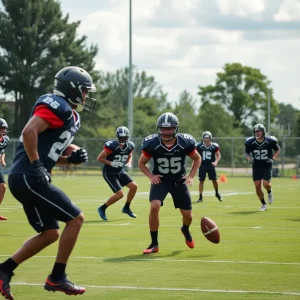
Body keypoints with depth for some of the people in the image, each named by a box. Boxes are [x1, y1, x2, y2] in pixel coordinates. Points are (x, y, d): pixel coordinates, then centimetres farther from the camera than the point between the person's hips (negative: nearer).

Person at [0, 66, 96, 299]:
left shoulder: (68, 114, 21)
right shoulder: (58, 106, -11)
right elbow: (29, 132, -25)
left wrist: (72, 159, 9)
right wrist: (36, 166, -21)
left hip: (25, 179, 10)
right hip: (28, 178, -10)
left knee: (50, 233, 15)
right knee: (76, 218, -4)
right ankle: (57, 278, 2)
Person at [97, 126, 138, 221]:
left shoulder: (130, 146, -5)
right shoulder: (112, 146, -25)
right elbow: (99, 158, -18)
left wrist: (129, 163, -4)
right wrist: (111, 163, -28)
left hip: (120, 172, 7)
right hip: (109, 173, -7)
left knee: (134, 186, -1)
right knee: (120, 194, -15)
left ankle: (126, 208, 20)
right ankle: (102, 209, 5)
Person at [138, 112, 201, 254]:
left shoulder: (185, 142, -18)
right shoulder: (152, 143, -20)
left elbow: (197, 159, 2)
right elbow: (141, 163, -3)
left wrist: (191, 176, -10)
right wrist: (151, 176, -19)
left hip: (179, 180, 2)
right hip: (160, 180, -1)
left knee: (187, 215, 4)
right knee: (154, 206, -26)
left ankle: (185, 230, 44)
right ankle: (154, 244, -12)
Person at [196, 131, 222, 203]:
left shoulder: (214, 146, -8)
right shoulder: (199, 146, -9)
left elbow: (218, 155, 2)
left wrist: (216, 162, -14)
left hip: (211, 165, 1)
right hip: (202, 166, -1)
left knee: (214, 180, 4)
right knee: (201, 180, -1)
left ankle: (217, 193, 30)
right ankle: (200, 197, 7)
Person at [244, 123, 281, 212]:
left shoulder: (270, 141, -12)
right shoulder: (250, 142, -9)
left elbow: (277, 150, 5)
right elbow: (246, 152, 8)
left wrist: (273, 158, -10)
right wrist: (249, 159, -12)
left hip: (267, 165, -2)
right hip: (256, 166, 2)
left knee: (266, 184, -16)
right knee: (257, 186, -3)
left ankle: (269, 192, 22)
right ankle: (264, 204, 16)